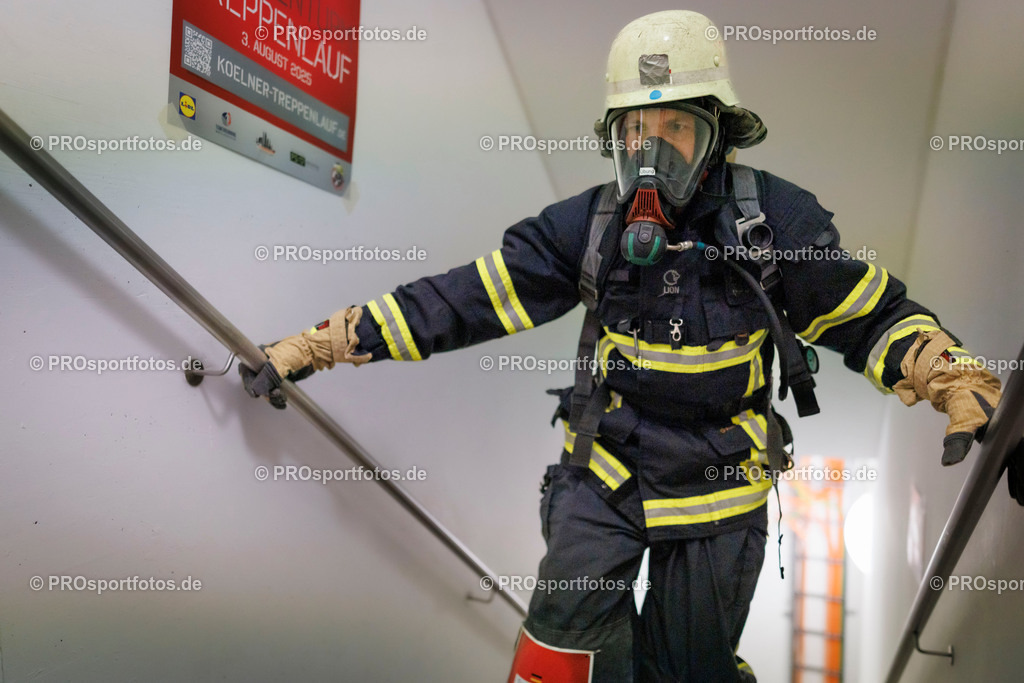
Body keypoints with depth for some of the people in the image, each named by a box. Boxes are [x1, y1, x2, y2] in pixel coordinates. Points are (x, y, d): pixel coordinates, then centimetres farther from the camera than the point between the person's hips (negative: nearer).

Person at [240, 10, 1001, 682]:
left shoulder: (774, 218, -13)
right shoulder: (589, 224, -10)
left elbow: (876, 316, -3)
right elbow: (460, 299, -11)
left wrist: (955, 380, -21)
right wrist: (322, 344, -13)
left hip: (716, 489, 0)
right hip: (605, 470, 1)